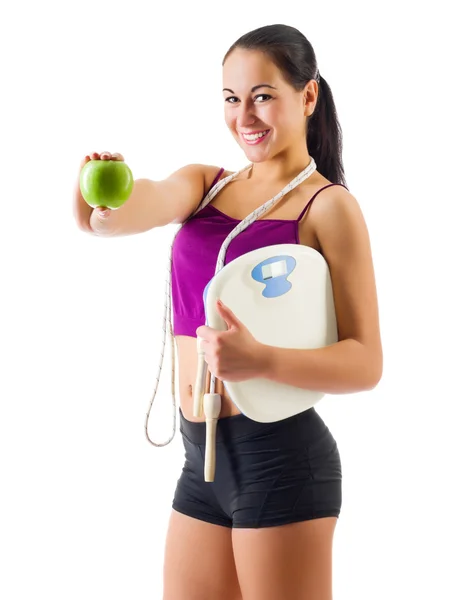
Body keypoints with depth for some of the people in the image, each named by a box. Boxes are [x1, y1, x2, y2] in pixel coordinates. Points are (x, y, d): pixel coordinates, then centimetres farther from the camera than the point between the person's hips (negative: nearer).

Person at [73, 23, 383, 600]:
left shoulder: (328, 207, -6)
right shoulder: (204, 184, 10)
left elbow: (365, 364, -12)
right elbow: (131, 208, -12)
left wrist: (260, 359, -28)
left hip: (279, 456, -6)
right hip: (203, 455, 6)